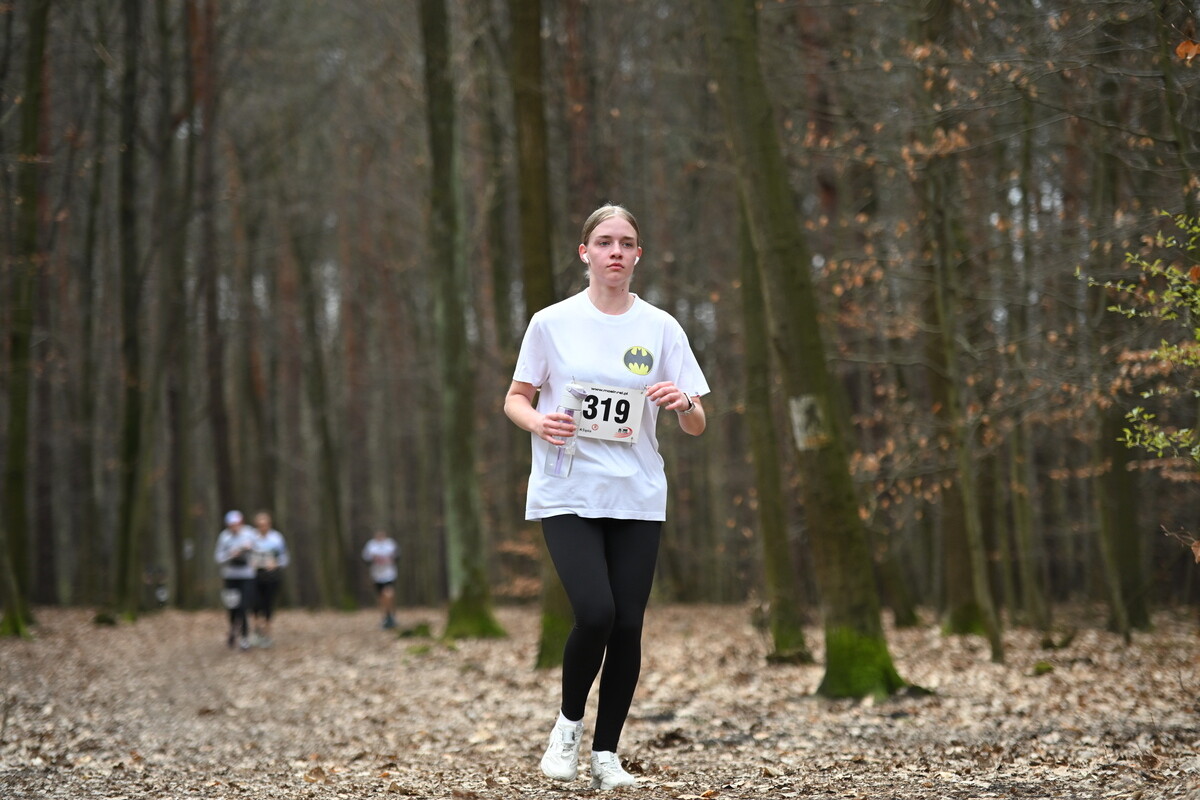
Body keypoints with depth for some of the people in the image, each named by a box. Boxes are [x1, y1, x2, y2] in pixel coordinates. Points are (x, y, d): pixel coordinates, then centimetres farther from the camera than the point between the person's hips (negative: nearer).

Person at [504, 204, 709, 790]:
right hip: (567, 494, -2)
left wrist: (683, 403, -18)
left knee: (628, 625, -1)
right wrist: (539, 422, -14)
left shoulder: (661, 328, 5)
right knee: (595, 614, -18)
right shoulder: (552, 323, 1)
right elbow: (516, 399, 8)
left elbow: (696, 427, 5)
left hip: (637, 498, 2)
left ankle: (606, 754, 13)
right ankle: (569, 722, 9)